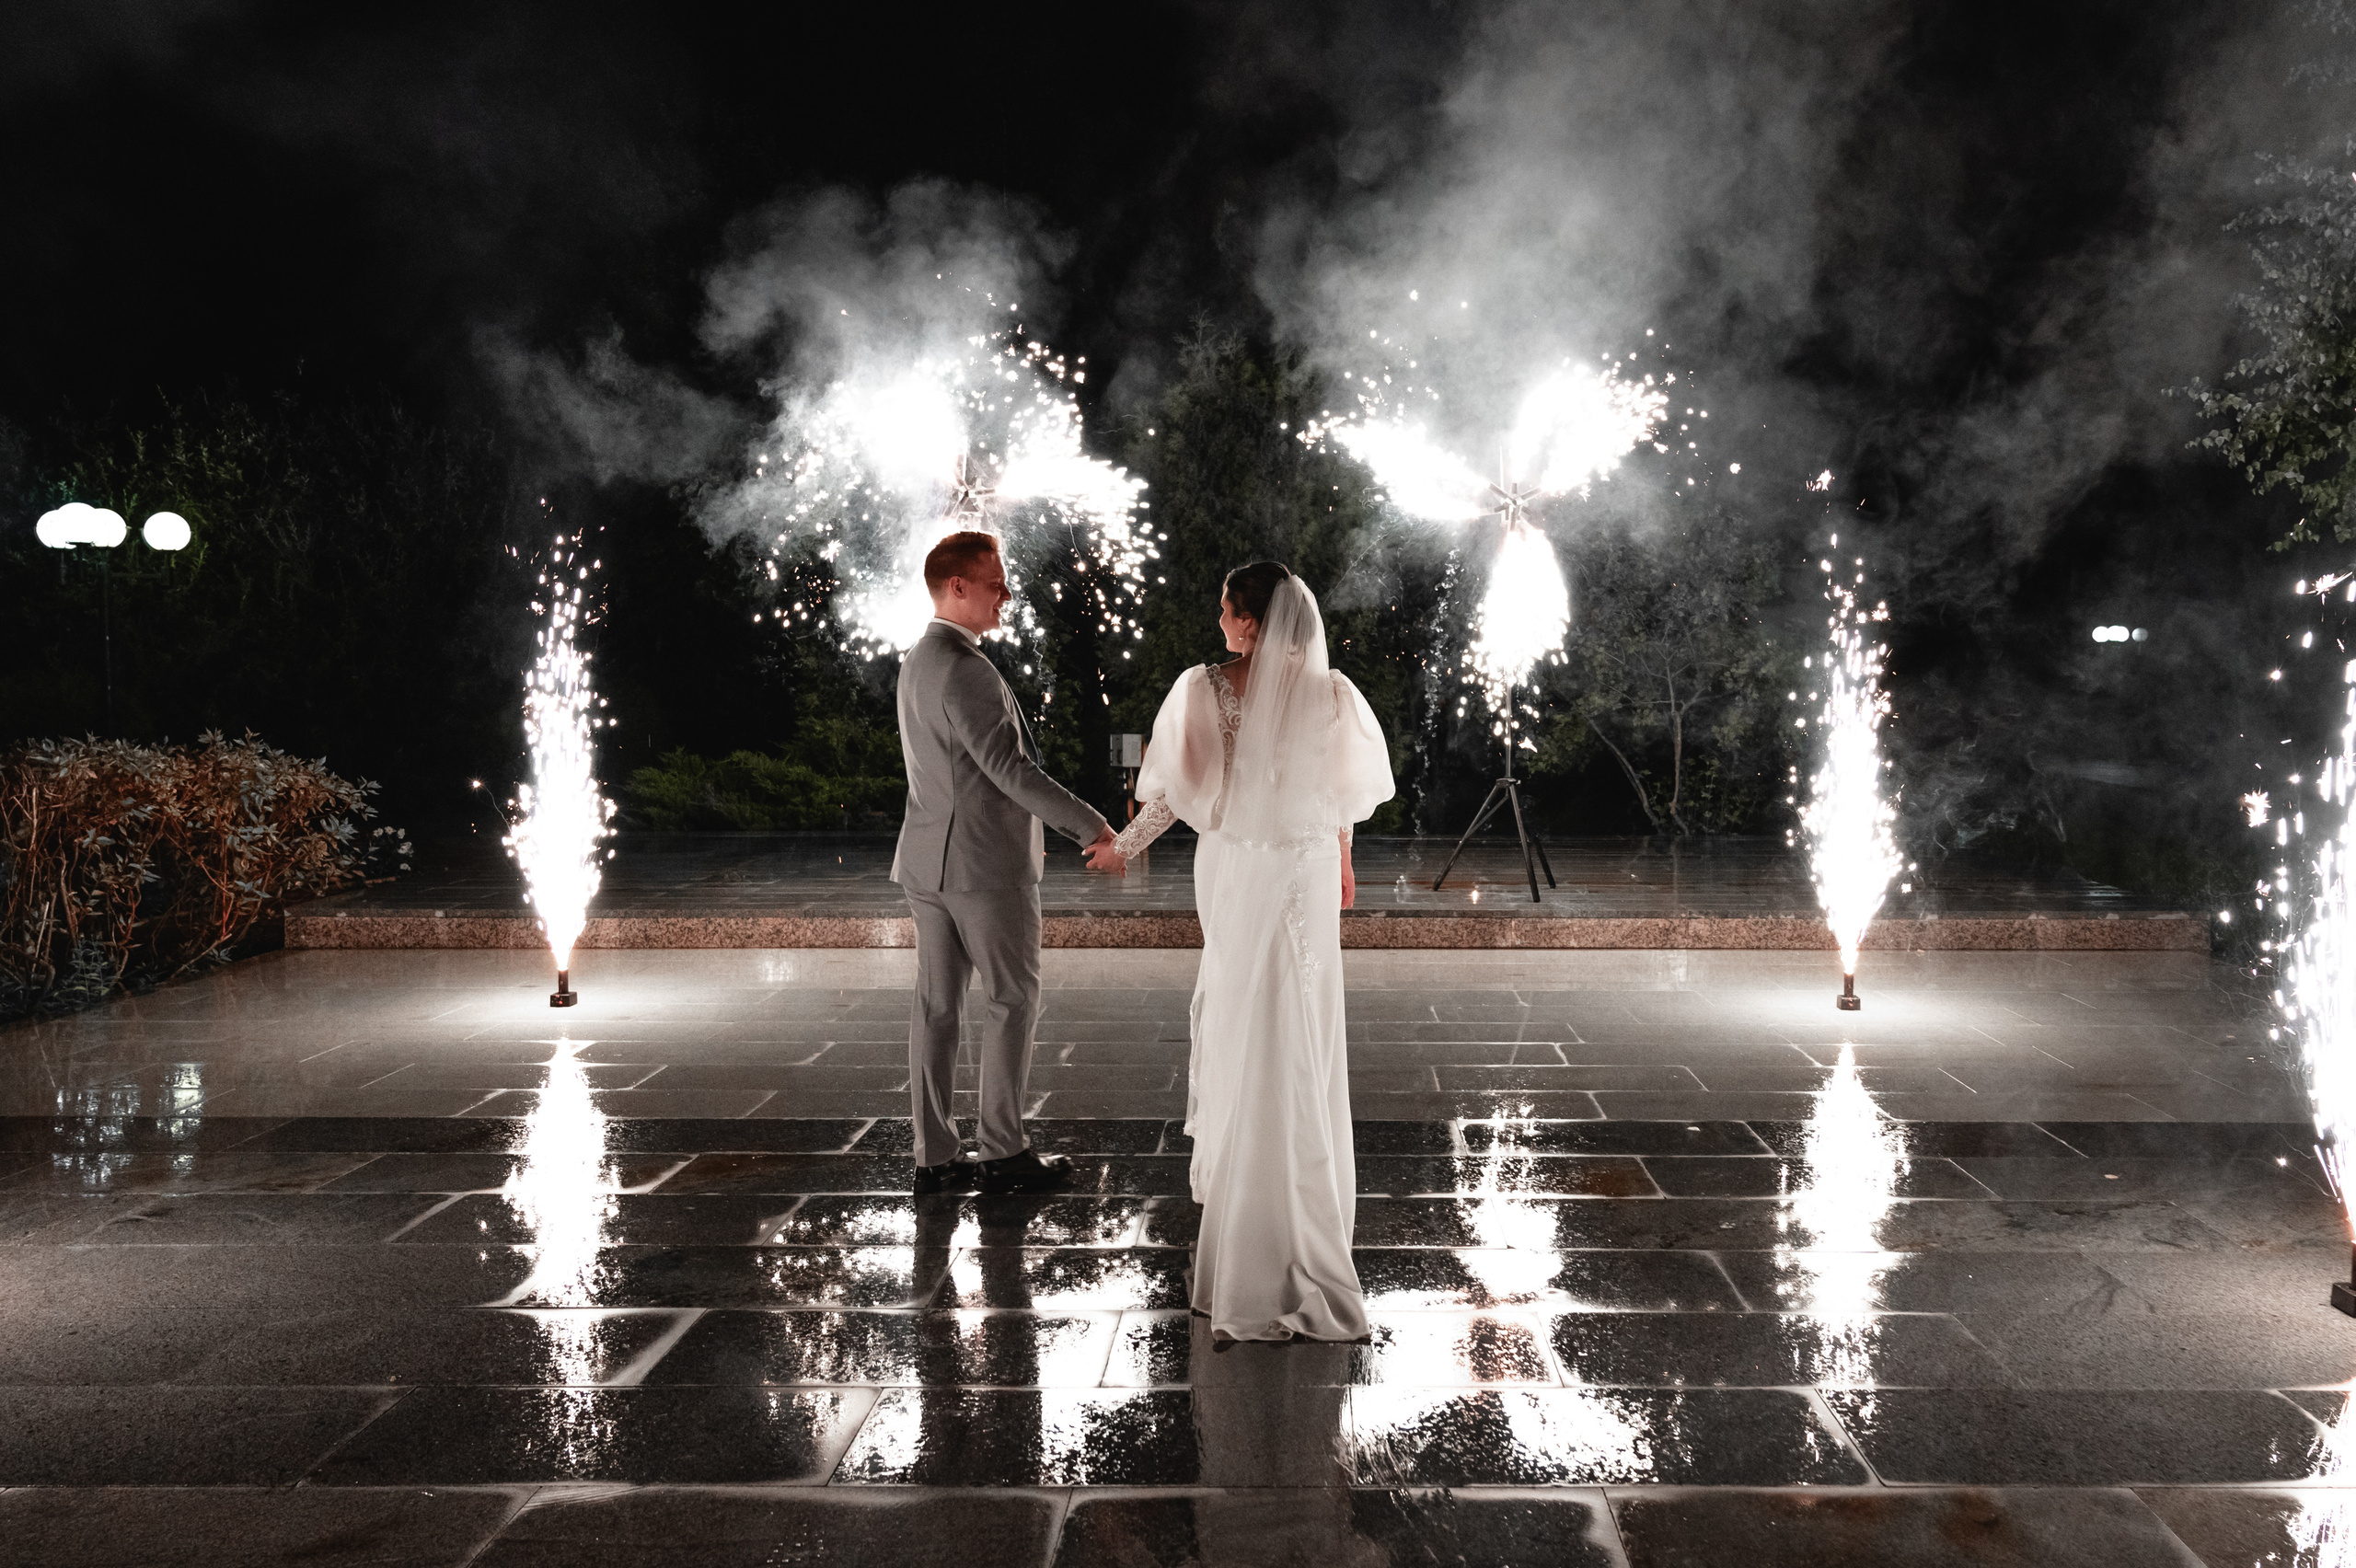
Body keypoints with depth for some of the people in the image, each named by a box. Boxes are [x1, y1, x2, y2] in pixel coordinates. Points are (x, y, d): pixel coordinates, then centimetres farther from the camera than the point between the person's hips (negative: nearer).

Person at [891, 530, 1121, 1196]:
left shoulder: (917, 661, 13)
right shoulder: (965, 670, -19)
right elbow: (1010, 767, -23)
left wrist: (1015, 825, 25)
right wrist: (1091, 826, -18)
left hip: (930, 857, 9)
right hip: (987, 862, -9)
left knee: (936, 1005, 8)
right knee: (1013, 1000, 3)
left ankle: (935, 1156, 13)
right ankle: (1004, 1152, 9)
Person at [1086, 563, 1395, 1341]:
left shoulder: (1202, 687, -13)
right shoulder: (1329, 693, -12)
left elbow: (1172, 788, -7)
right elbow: (1344, 793, 0)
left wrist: (1124, 846, 10)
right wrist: (1342, 863, 17)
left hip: (1233, 873, 1)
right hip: (1306, 873, -1)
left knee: (1241, 1024, 17)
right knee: (1300, 1041, 11)